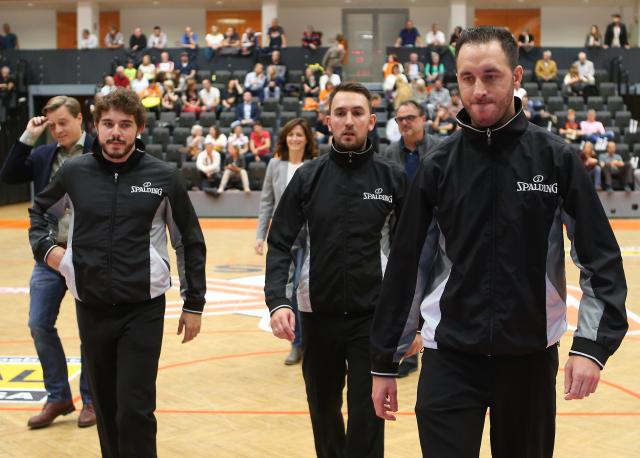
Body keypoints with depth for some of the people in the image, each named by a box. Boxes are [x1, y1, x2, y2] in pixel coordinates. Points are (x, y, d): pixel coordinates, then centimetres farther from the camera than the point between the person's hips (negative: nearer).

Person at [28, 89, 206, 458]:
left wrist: (194, 303, 3)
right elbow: (39, 210, 21)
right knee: (106, 407, 14)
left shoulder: (164, 176, -5)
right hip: (91, 309, 3)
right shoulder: (74, 172, 1)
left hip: (144, 309, -3)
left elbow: (190, 242, 3)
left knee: (135, 410, -7)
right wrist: (44, 246, 3)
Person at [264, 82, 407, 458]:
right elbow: (281, 244, 0)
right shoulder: (308, 177, 1)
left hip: (373, 315, -2)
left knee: (367, 420, -3)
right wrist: (278, 301, -14)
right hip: (318, 314, 2)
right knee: (323, 413, 18)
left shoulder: (392, 178, -2)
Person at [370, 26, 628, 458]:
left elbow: (602, 259, -3)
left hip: (531, 356, 0)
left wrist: (593, 344, -15)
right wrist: (385, 361, 5)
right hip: (450, 357, 0)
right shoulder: (438, 165, -1)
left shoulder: (557, 158, -4)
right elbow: (407, 266, 3)